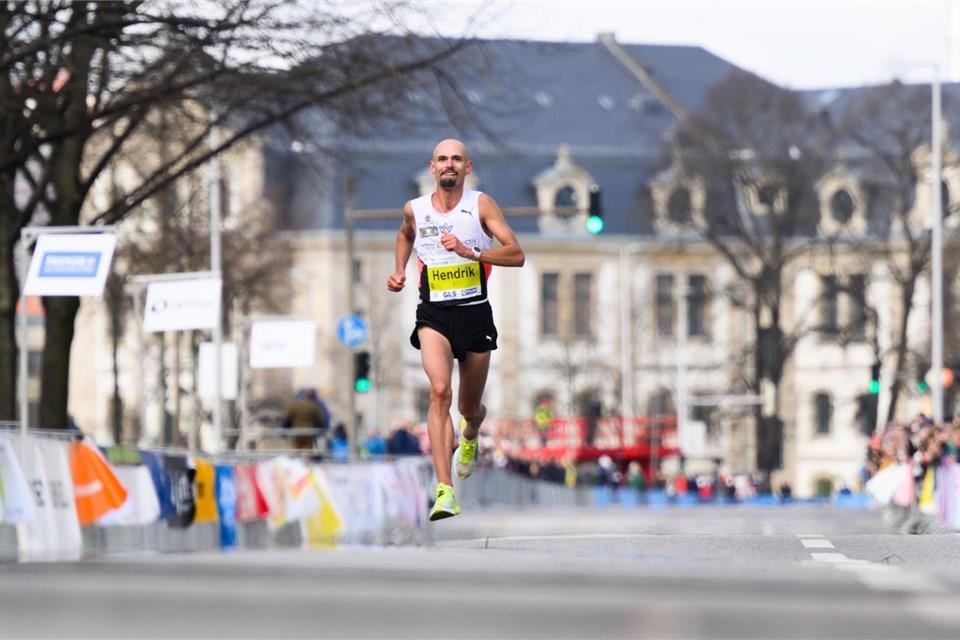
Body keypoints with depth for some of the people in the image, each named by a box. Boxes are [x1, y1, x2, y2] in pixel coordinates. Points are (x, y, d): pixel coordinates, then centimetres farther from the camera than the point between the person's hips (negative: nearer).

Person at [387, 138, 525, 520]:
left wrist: (470, 252, -22)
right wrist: (399, 271, 15)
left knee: (470, 409, 14)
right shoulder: (415, 209, 4)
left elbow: (517, 255, -10)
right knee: (439, 390, -26)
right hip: (433, 315, 0)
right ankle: (444, 490, -34)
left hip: (474, 313, 0)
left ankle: (469, 437, 56)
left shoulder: (480, 205, -3)